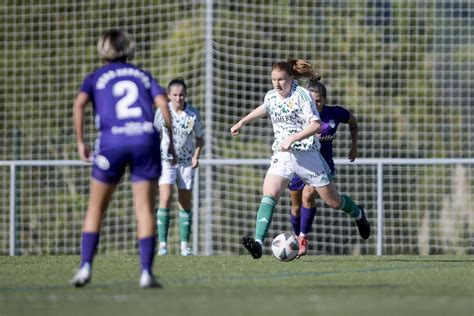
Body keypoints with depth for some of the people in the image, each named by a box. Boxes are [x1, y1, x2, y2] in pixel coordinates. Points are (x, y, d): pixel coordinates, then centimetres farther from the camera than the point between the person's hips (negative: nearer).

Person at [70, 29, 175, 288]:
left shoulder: (96, 77, 16)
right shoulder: (143, 76, 21)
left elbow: (79, 103, -4)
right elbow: (163, 103, 4)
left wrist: (80, 141, 1)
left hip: (112, 142, -1)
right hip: (145, 139, 1)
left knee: (96, 208, 12)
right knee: (144, 209, 1)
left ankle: (85, 266, 3)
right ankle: (146, 271, -9)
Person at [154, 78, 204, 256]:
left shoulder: (193, 114, -5)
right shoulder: (163, 111, -7)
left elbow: (200, 138, 7)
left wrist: (196, 156, -7)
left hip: (186, 163, 2)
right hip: (166, 160, -2)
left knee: (186, 203, 4)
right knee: (165, 199, -17)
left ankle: (185, 244, 11)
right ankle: (162, 243, -15)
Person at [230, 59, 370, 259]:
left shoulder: (301, 95, -14)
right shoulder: (271, 96, 5)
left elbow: (316, 125, -21)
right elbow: (263, 109, 31)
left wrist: (292, 139, -28)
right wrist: (242, 122, 26)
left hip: (306, 154, -4)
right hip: (282, 155, 4)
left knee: (333, 201, 7)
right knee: (269, 194, -21)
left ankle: (358, 214, 42)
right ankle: (258, 242, -33)